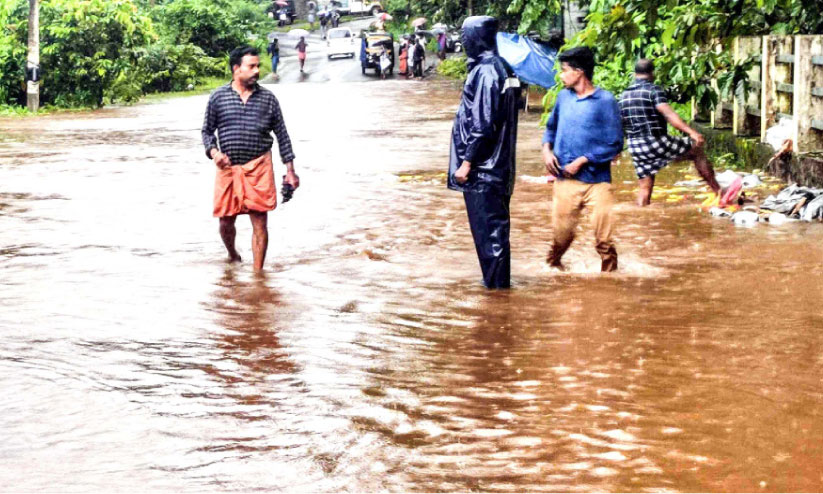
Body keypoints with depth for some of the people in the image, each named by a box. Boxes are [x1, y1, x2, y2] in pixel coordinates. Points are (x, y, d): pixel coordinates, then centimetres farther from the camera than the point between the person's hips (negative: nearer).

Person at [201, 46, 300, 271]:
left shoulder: (267, 99, 4)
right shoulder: (218, 97, 2)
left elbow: (282, 134, 8)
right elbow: (207, 130, 10)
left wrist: (290, 170, 4)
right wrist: (214, 152, -11)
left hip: (259, 167, 0)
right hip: (228, 167, 0)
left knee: (260, 222, -4)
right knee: (226, 221, 7)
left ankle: (258, 272, 4)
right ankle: (232, 256, 37)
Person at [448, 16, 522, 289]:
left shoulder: (484, 72, -18)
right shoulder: (502, 69, 10)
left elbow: (483, 125, -22)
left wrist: (466, 162, -16)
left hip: (482, 168, -9)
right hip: (498, 165, 9)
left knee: (488, 228, -2)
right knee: (494, 225, 16)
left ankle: (496, 282, 3)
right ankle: (497, 280, 23)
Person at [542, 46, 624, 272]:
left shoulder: (605, 101, -7)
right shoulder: (563, 96, 8)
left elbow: (615, 144, -8)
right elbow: (551, 127, 24)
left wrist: (582, 161, -13)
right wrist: (547, 148, 4)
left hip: (597, 181, -3)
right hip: (565, 180, 4)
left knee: (604, 240, -4)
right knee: (561, 236, 9)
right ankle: (551, 266, 35)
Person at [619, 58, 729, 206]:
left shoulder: (624, 95, 11)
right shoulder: (653, 90, -8)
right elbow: (669, 114, -22)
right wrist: (691, 132, -29)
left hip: (636, 147, 6)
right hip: (657, 142, -6)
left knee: (644, 187, 11)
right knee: (697, 151, 11)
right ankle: (718, 192, 12)